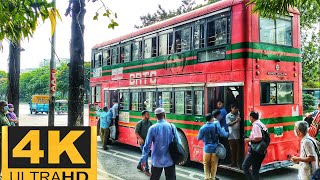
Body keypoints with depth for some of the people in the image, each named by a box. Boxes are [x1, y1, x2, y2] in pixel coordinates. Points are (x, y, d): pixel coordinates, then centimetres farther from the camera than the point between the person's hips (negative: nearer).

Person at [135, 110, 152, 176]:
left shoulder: (150, 123, 4)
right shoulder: (140, 123, -13)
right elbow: (136, 132, -11)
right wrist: (140, 138, -23)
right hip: (142, 141, -6)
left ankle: (139, 165, 37)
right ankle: (146, 170, 6)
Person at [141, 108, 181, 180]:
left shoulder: (152, 128, -9)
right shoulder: (172, 126, -6)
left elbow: (147, 145, -6)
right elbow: (178, 142, -2)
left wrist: (144, 159, 3)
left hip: (157, 160, 0)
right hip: (170, 160, 1)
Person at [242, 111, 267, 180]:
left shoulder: (255, 125, -17)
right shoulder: (262, 125, 11)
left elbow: (259, 138, -26)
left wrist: (249, 140, -13)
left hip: (255, 150, -9)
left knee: (245, 166, -1)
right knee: (255, 170, 15)